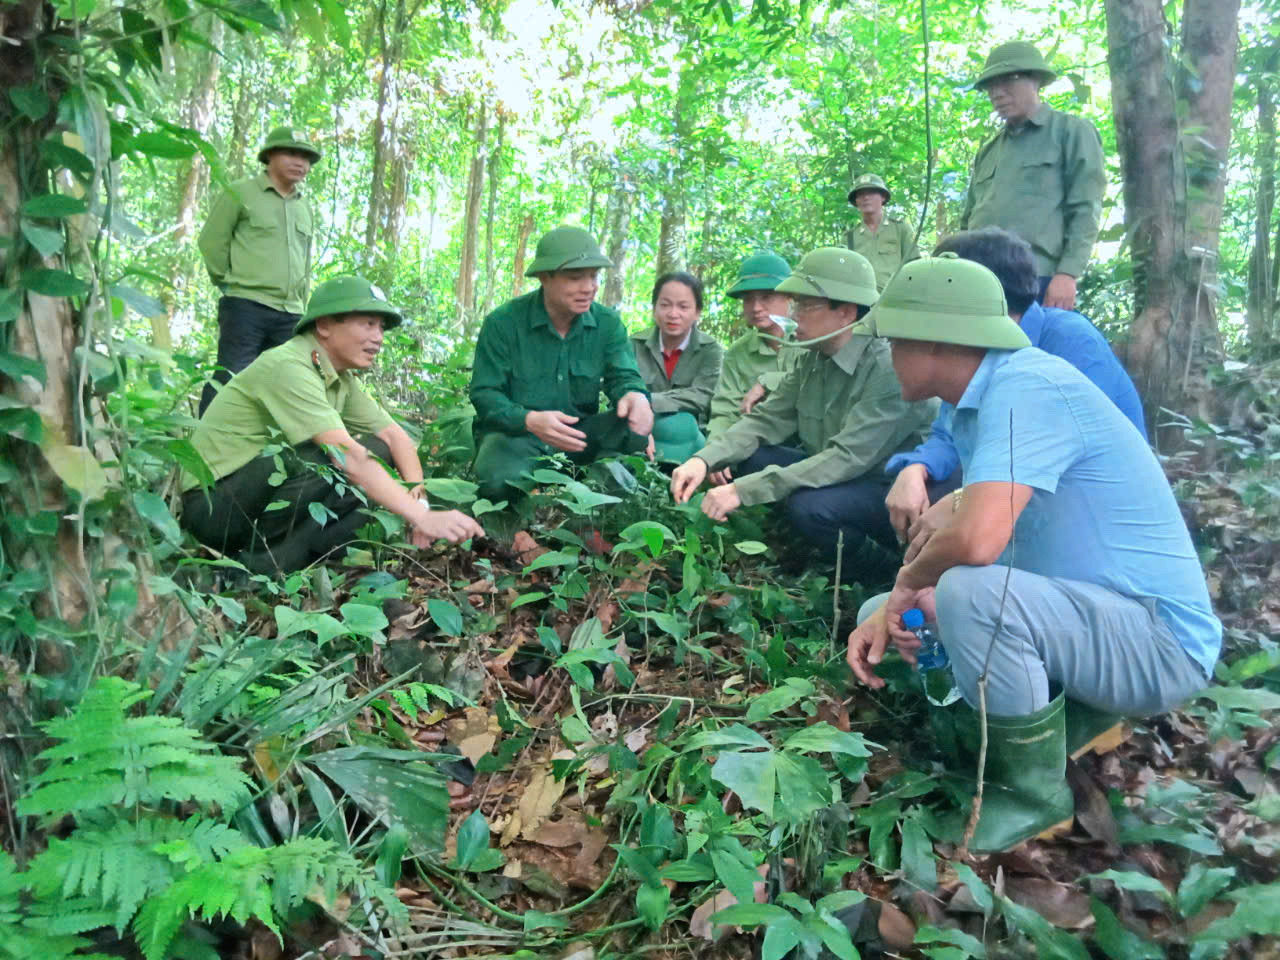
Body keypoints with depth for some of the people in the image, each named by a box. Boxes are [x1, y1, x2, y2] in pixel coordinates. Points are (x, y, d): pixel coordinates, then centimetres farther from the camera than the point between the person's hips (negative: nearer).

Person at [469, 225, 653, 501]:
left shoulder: (608, 323, 1)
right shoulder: (503, 322, -10)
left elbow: (623, 377, -5)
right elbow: (484, 394, -11)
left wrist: (636, 395, -34)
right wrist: (530, 420, -33)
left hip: (580, 434, 3)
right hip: (515, 433, -2)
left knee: (636, 421, -25)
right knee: (499, 480, -36)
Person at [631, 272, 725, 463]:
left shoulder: (710, 350, 1)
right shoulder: (635, 346, 3)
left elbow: (701, 397, -18)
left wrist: (647, 401, -30)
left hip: (692, 440, 0)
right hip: (647, 431, 0)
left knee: (682, 425, -32)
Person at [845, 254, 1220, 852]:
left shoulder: (1026, 386, -25)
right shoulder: (983, 399, 5)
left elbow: (977, 540, -38)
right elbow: (967, 529, 10)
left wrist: (909, 580, -16)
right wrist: (889, 610, -5)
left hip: (1158, 641, -9)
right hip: (1091, 615, 9)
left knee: (968, 593, -35)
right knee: (882, 617, 9)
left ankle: (1033, 793, -10)